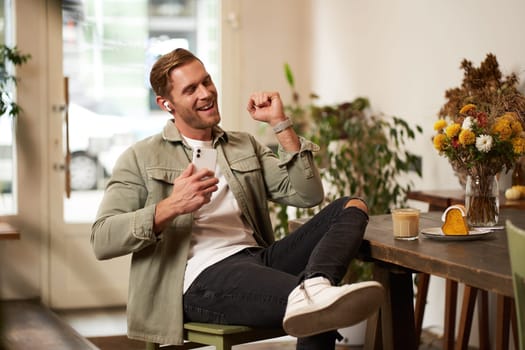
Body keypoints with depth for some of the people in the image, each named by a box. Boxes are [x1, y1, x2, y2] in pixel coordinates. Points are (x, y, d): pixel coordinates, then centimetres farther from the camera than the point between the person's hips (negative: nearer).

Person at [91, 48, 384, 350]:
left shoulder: (246, 146, 24)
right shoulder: (140, 158, 10)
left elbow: (308, 195, 13)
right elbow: (102, 240, -3)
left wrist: (280, 123, 8)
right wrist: (171, 206, -17)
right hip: (203, 277, -6)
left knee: (351, 207, -18)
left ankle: (312, 290, -44)